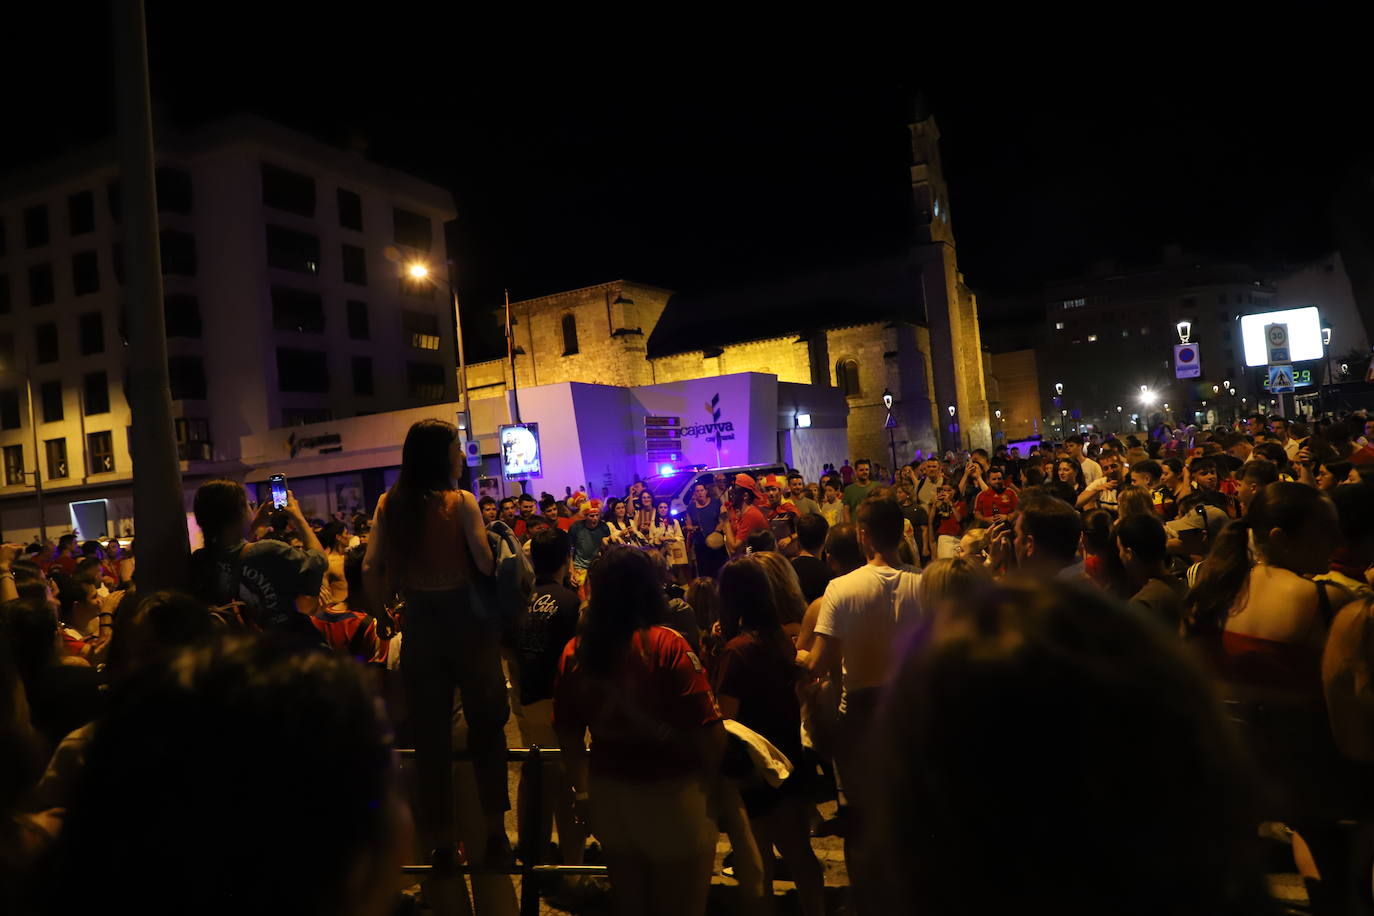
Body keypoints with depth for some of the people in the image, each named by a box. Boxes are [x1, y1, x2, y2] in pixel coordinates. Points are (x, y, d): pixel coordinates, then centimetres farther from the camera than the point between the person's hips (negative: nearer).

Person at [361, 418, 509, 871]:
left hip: (418, 626, 4)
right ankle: (494, 833, 19)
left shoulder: (389, 504, 0)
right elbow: (486, 563, -20)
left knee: (430, 733, 13)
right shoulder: (460, 501, -13)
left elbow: (370, 568, 1)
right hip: (466, 621, -3)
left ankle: (441, 842, 24)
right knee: (486, 723, 13)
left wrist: (385, 604, 17)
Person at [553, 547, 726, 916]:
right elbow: (708, 730, -24)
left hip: (609, 792, 4)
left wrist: (581, 787, 17)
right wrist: (713, 783, -7)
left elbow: (567, 732, 2)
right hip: (672, 794, -4)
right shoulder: (667, 646, -22)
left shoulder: (574, 652, -8)